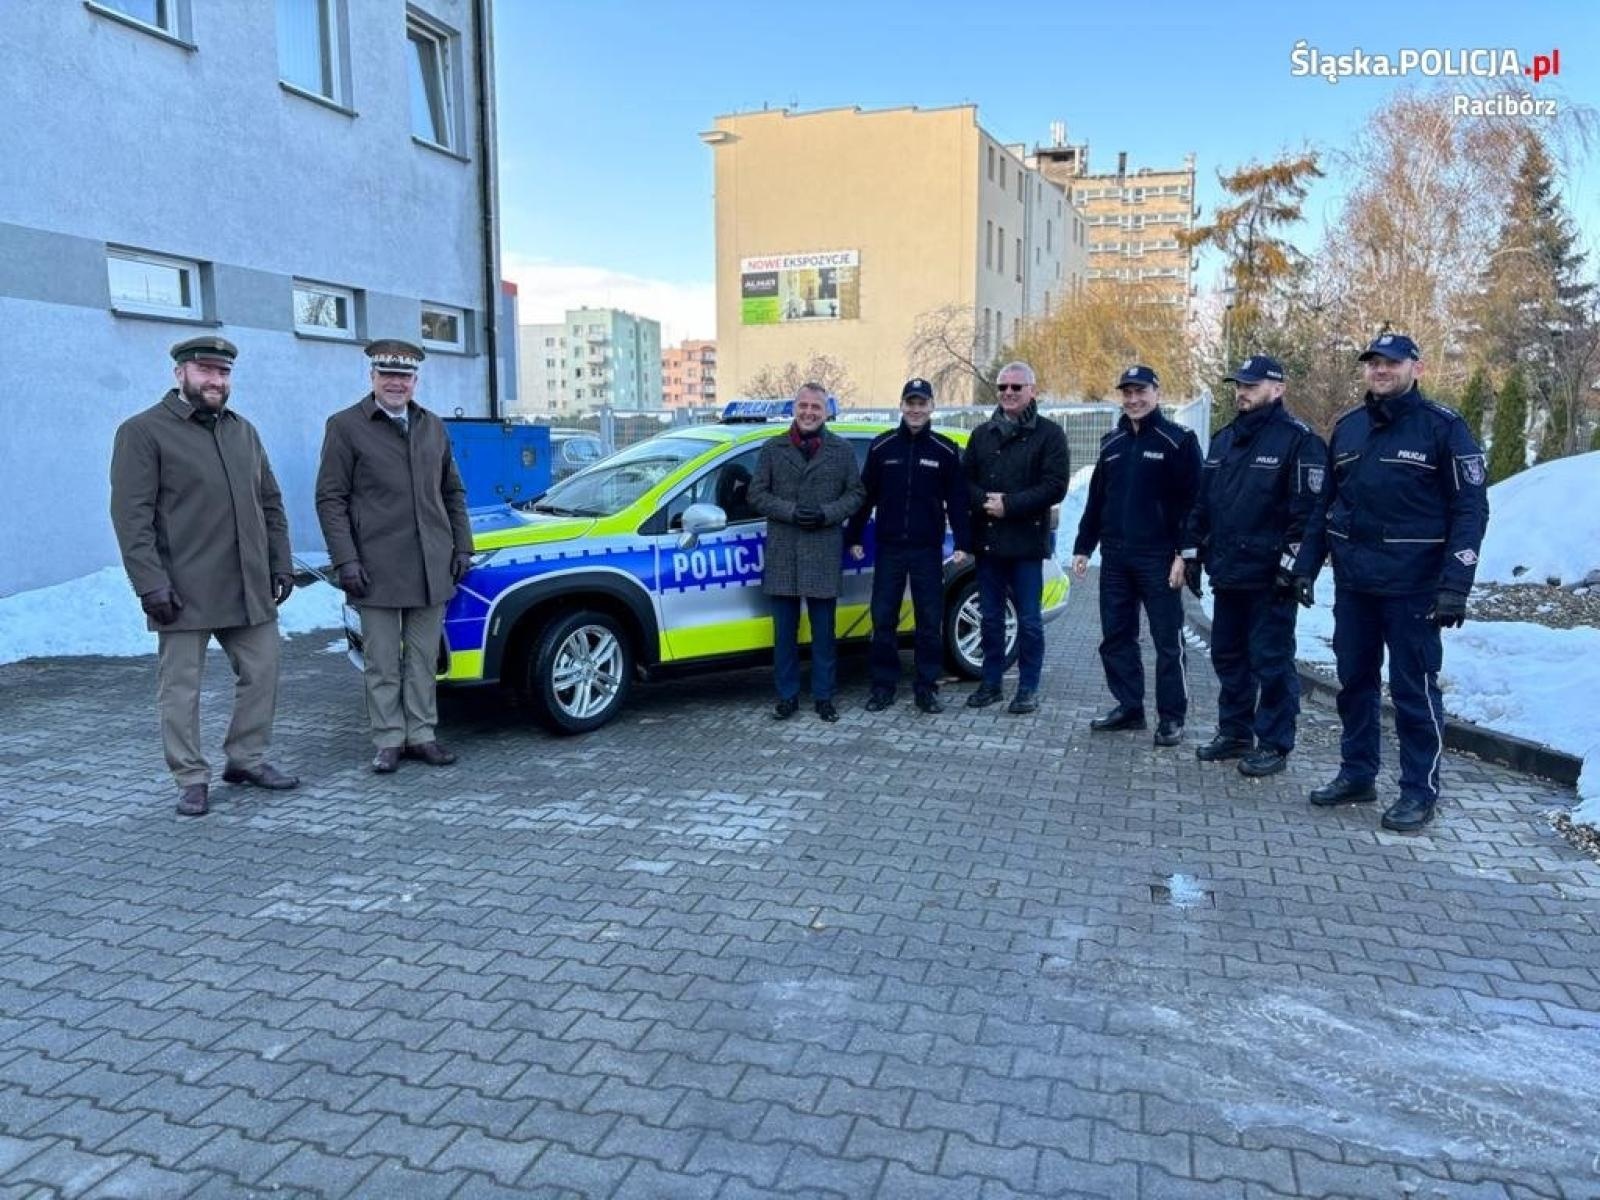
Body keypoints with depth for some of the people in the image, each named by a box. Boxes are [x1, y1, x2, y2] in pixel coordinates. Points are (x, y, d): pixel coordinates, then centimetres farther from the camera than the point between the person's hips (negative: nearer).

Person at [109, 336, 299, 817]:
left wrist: (281, 564, 9)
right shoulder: (143, 431, -4)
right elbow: (131, 515, -10)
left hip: (250, 588, 6)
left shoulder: (244, 431, 15)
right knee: (180, 687, 2)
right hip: (184, 592, -5)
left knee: (261, 673, 9)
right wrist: (150, 583, -17)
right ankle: (192, 779, 13)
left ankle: (246, 758, 24)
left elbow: (270, 503, 17)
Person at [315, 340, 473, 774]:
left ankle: (421, 735, 18)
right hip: (377, 569, -4)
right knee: (383, 663, 3)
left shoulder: (433, 427, 15)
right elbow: (330, 498, -3)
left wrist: (462, 546, 10)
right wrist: (345, 559, -11)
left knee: (423, 659, 10)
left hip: (432, 567, 4)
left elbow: (452, 492, 19)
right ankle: (389, 741, 12)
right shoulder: (345, 426, 0)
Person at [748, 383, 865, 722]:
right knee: (784, 631, 7)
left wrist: (826, 513, -12)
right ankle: (787, 696, 17)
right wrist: (790, 512, -11)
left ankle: (823, 696, 18)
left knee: (823, 631, 7)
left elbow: (855, 494, 5)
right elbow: (757, 494, 3)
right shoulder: (773, 449, 7)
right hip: (783, 553, 1)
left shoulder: (842, 450, 7)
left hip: (825, 554, 0)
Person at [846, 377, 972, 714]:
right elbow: (865, 495, 7)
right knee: (883, 619, 4)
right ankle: (883, 684, 15)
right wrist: (854, 537, 6)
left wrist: (963, 543, -4)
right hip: (888, 548, 1)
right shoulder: (881, 446, 4)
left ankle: (926, 687, 14)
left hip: (928, 550, -1)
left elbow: (957, 500, 1)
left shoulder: (945, 450, 2)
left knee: (930, 621, 4)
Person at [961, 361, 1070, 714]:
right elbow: (965, 480, 9)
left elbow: (1055, 486, -11)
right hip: (987, 539, 4)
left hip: (1027, 541, -4)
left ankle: (1028, 687, 13)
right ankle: (990, 682, 22)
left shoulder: (1049, 434, -2)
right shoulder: (982, 434, 13)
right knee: (989, 617, 11)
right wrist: (984, 501, -12)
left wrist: (1008, 505, -16)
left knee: (1029, 620, 3)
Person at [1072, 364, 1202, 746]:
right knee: (1116, 637, 10)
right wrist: (1083, 547, 12)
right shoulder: (1111, 443, 13)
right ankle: (1129, 707, 20)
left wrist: (1184, 553, -16)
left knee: (1168, 640, 0)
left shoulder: (1178, 441, -4)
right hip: (1114, 557, 6)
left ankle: (1171, 717, 8)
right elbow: (1095, 500, 16)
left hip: (1158, 557, -6)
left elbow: (1192, 501, -9)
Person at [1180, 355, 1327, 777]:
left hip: (1270, 578, -8)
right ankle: (1234, 732, 28)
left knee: (1271, 661, -1)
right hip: (1228, 572, 8)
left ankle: (1274, 743, 10)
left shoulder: (1298, 440, -9)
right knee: (1228, 655, 15)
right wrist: (1192, 552, 14)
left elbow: (1309, 509, -15)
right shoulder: (1223, 439, 15)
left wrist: (1297, 567, -19)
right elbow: (1202, 501, 19)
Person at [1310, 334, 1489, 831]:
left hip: (1412, 584, -5)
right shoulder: (1347, 427, 10)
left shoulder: (1442, 426, -6)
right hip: (1352, 582, 6)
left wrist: (1455, 585, -16)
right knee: (1354, 681, 13)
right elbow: (1326, 501, 16)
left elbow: (1470, 508, -9)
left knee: (1414, 688, 1)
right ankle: (1356, 775, 26)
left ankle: (1420, 791, 13)